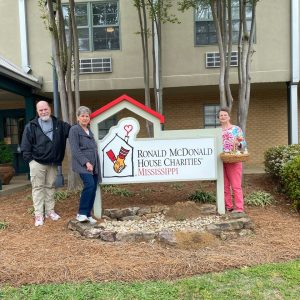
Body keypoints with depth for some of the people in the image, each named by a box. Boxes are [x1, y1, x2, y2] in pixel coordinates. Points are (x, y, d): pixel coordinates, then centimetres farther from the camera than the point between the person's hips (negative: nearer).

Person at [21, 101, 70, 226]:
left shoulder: (60, 124, 5)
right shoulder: (31, 126, -2)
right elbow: (25, 145, -2)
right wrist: (29, 159, -8)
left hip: (53, 163, 3)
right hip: (37, 162, -3)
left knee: (50, 187, 13)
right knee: (38, 187, 2)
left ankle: (50, 211, 24)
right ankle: (39, 214, 7)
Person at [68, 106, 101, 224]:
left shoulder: (90, 131, 20)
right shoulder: (74, 130, -1)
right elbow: (75, 150, -11)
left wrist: (96, 164, 13)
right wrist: (86, 163, -17)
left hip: (93, 164, 7)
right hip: (82, 164, -7)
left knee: (93, 188, 2)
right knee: (89, 184, -23)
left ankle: (88, 215, 12)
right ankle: (81, 213, -11)